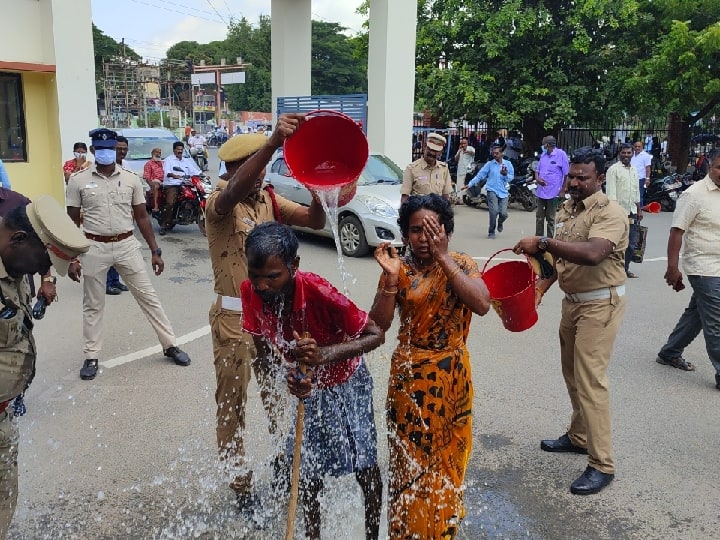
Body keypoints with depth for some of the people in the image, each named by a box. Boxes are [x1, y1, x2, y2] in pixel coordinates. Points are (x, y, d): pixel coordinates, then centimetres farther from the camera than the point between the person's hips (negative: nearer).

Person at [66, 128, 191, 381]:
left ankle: (170, 345, 18)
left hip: (127, 246, 1)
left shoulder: (131, 179, 3)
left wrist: (155, 251, 4)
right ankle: (91, 357, 23)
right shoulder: (79, 181, -1)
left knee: (148, 297, 7)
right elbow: (72, 222, 2)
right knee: (93, 305, 11)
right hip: (94, 248, -1)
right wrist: (72, 258, -3)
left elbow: (142, 217, 8)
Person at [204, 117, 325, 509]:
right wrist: (274, 142, -51)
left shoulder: (268, 200, 5)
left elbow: (315, 221, -1)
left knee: (279, 395, 17)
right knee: (233, 404, 8)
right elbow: (235, 191, -37)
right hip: (234, 319, -5)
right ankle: (240, 484, 23)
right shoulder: (219, 203, -13)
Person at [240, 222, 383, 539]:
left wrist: (325, 354, -43)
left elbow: (376, 335, -29)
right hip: (304, 388, 3)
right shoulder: (250, 292, -23)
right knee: (307, 475, 11)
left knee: (366, 469, 11)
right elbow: (263, 349, -11)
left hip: (345, 385, -3)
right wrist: (290, 375, -31)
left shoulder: (318, 292, -36)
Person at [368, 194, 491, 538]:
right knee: (410, 456, 11)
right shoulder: (399, 268, -7)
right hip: (409, 375, -1)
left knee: (446, 456, 17)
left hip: (451, 374, 1)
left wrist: (443, 256, -27)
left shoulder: (461, 265, -7)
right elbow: (379, 324, -13)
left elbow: (482, 304, -26)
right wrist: (391, 277, -25)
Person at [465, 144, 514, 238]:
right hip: (492, 191, -2)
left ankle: (500, 223, 31)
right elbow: (480, 175, 1)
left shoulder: (508, 164, 8)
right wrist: (470, 184, -6)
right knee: (494, 211, -17)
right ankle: (491, 231, 3)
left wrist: (505, 175, -15)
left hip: (503, 192, 2)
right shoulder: (489, 164, 3)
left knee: (504, 213, -7)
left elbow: (511, 177, 7)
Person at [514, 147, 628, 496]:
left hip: (600, 304, -8)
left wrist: (542, 243, -34)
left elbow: (592, 253, -35)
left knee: (590, 380, -10)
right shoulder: (566, 209, 8)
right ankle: (578, 437, 34)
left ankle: (601, 465, -1)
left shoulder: (610, 213, -18)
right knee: (572, 373, 17)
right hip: (572, 300, 9)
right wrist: (544, 283, 2)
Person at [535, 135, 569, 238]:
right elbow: (537, 169, 17)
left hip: (553, 192, -6)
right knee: (539, 217, 11)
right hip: (541, 191, 6)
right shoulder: (543, 155, 9)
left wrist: (563, 190, -10)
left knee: (550, 219, 3)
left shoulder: (561, 154, -10)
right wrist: (537, 178, -6)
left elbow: (566, 174, -8)